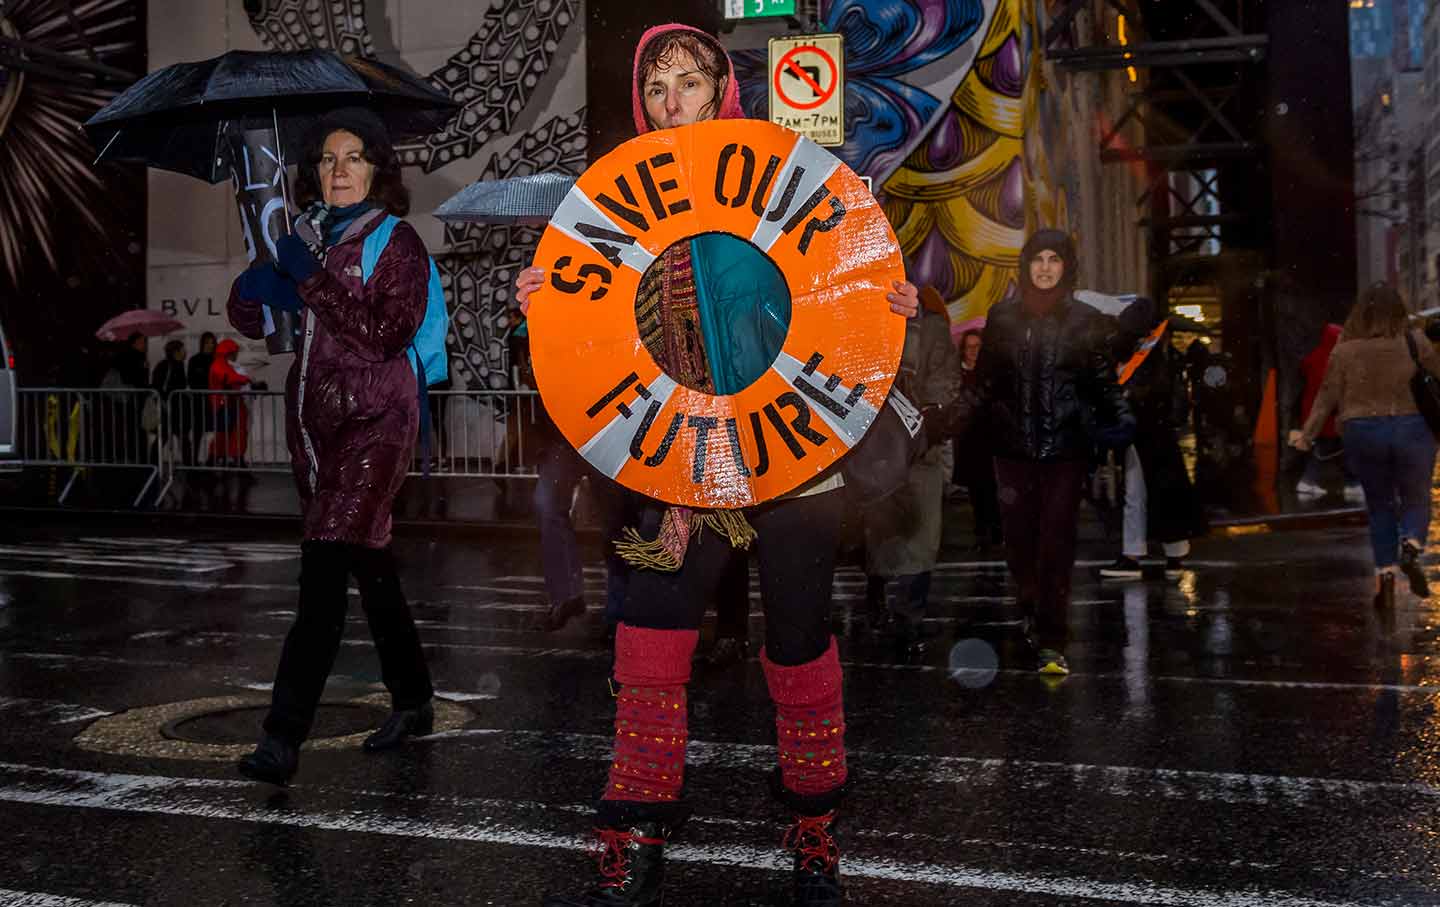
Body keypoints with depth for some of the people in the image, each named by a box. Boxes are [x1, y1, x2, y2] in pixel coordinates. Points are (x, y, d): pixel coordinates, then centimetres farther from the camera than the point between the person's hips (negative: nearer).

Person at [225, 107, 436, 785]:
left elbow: (385, 334, -17)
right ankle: (413, 703, 28)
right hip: (314, 419, 6)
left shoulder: (398, 243, -4)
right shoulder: (306, 236, 13)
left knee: (324, 569, -15)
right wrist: (256, 289, -8)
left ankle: (284, 736, -14)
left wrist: (312, 279, -17)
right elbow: (251, 319, 13)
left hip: (373, 422, -6)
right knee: (368, 563, 13)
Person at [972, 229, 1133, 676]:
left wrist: (1117, 419, -10)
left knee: (1056, 543, -5)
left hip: (1066, 446, -1)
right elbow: (986, 380, 12)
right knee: (1018, 538, 2)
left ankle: (1052, 643, -1)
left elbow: (1104, 382, 6)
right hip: (1013, 443, 2)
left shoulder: (1087, 320, 5)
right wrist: (977, 417, 0)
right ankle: (1033, 610, 29)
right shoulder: (1002, 317, 8)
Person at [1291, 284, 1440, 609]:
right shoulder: (1414, 342, -5)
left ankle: (1385, 575, 6)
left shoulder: (1344, 350, -2)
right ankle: (1412, 548, -17)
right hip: (1411, 431, -1)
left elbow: (1327, 397, -1)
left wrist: (1307, 435, 7)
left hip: (1361, 434, 1)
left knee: (1379, 505, 15)